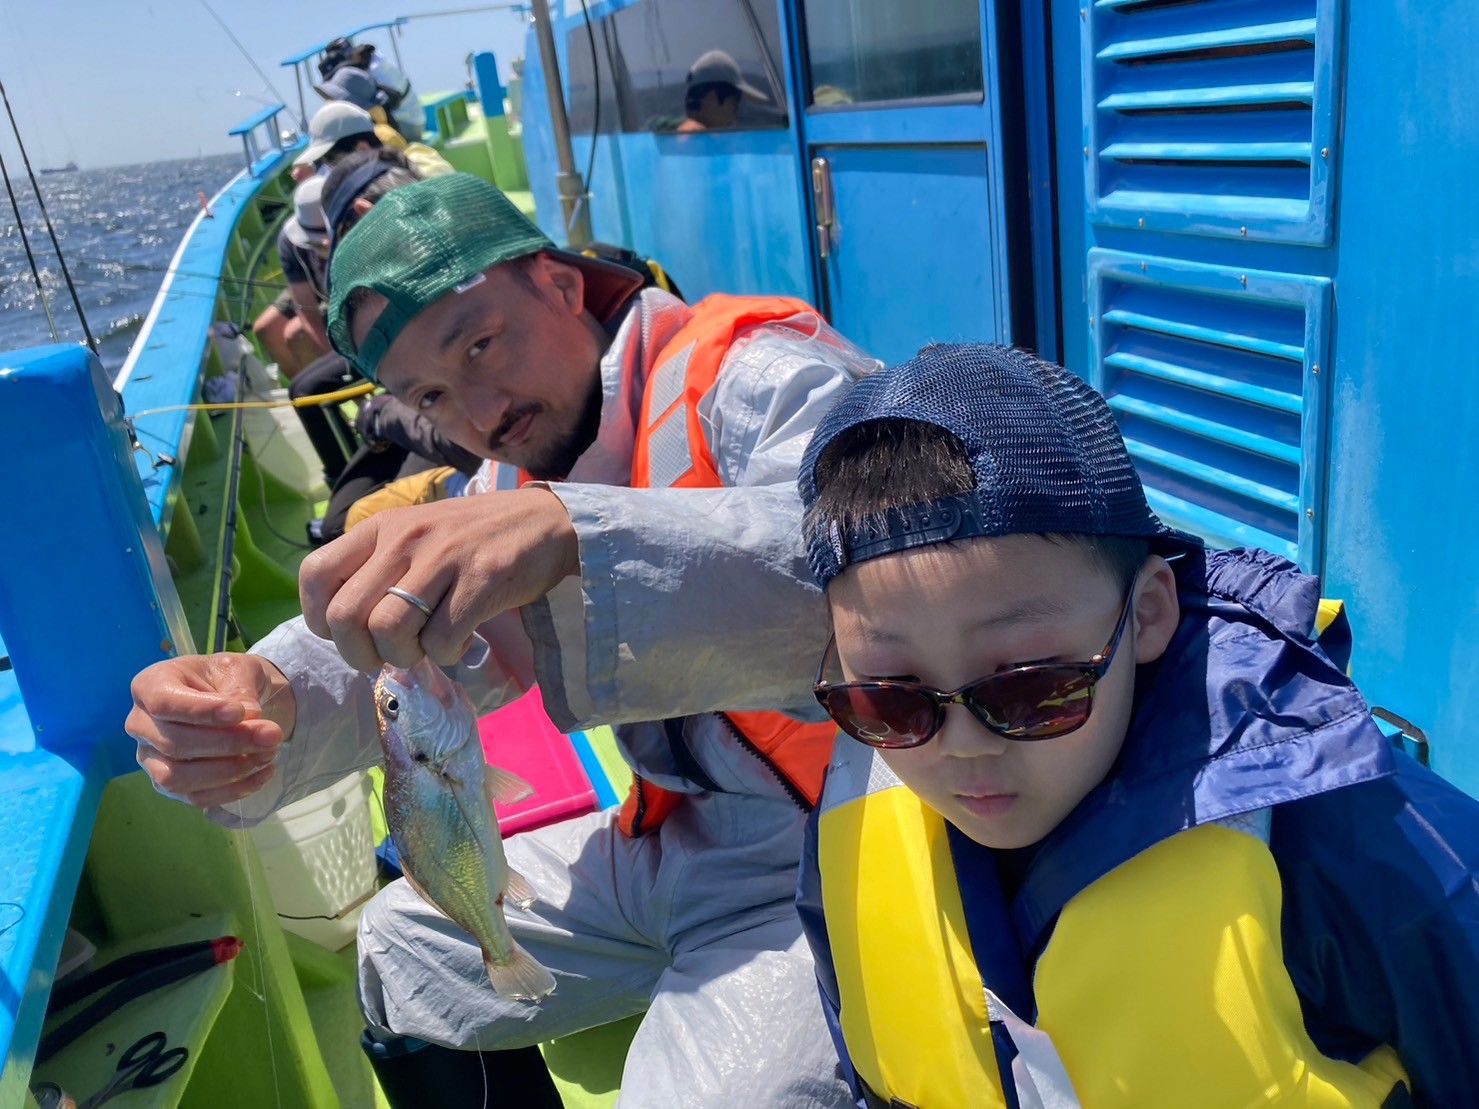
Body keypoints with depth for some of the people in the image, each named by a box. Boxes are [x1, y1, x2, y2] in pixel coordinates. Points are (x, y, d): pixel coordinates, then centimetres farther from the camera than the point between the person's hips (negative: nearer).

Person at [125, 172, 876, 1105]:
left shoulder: (756, 374, -17)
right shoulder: (529, 476, 9)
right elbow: (395, 647, 1)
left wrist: (572, 538, -49)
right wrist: (267, 697, -22)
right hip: (679, 842, 8)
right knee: (402, 955, 15)